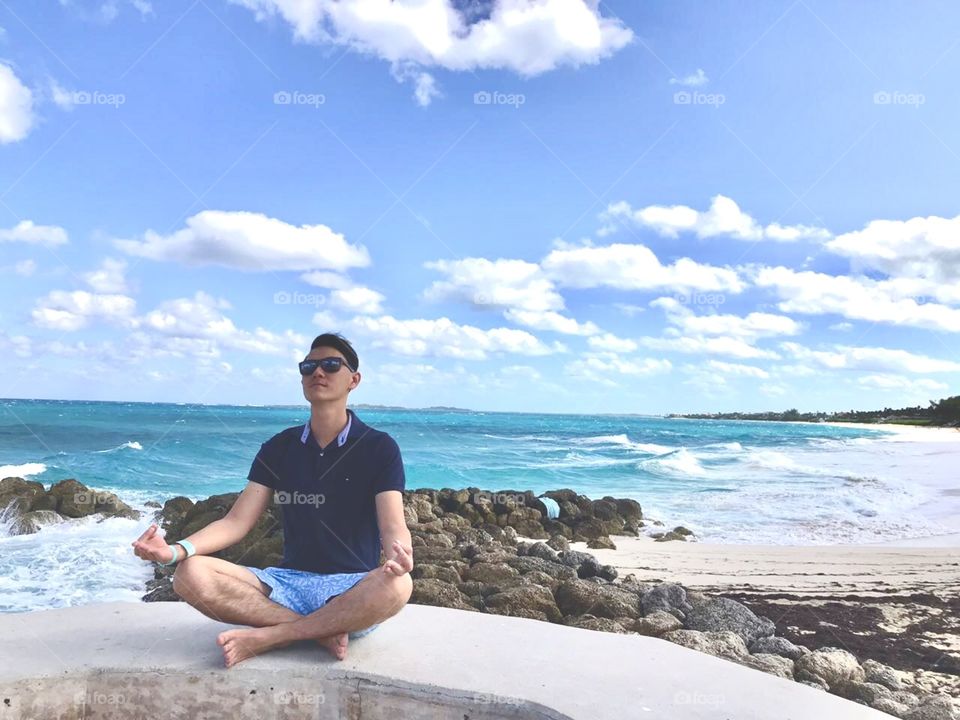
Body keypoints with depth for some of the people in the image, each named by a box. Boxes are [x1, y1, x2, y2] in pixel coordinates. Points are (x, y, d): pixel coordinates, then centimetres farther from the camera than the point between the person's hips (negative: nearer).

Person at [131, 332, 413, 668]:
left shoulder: (379, 447, -3)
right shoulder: (278, 448, 8)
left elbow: (393, 526, -15)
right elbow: (237, 521, 2)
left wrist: (400, 556, -40)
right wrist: (177, 550, -18)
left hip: (353, 589, -3)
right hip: (289, 581, 3)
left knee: (397, 585, -38)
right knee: (191, 574, -20)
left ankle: (266, 636, -24)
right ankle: (321, 631, -21)